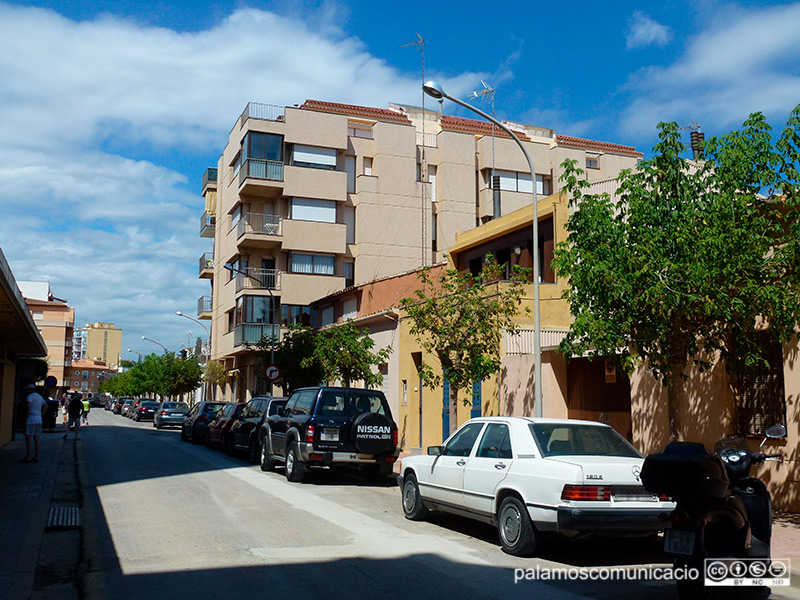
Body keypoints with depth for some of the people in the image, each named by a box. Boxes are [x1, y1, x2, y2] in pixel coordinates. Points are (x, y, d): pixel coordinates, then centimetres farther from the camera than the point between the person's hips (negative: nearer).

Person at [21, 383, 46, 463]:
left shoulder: (30, 396, -8)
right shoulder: (39, 397, 18)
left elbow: (28, 404, -27)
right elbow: (45, 406, 30)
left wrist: (28, 414, -17)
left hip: (31, 419, -8)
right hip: (39, 419, 8)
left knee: (28, 437, -6)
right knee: (37, 438, 6)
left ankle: (28, 457, -8)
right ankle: (36, 457, 6)